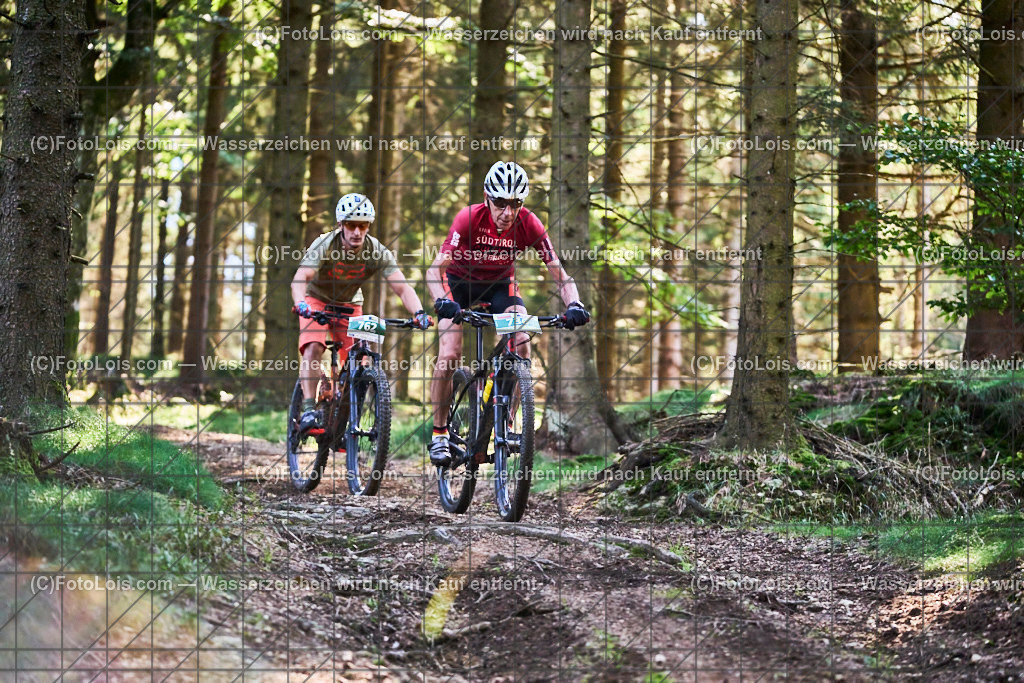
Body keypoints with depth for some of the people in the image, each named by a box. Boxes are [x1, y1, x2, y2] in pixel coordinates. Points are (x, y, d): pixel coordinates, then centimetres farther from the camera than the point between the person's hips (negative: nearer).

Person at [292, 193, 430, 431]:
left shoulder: (378, 252, -23)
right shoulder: (324, 245, -29)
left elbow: (402, 287, -29)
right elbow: (299, 279, -42)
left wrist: (418, 312, -48)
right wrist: (301, 304, -63)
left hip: (350, 305, 3)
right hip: (318, 300, -3)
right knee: (313, 348, -27)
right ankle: (309, 409, -29)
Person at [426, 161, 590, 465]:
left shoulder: (528, 224, -26)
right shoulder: (469, 219, -32)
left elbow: (559, 272, -25)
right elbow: (435, 269, -38)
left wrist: (574, 304, -45)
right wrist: (443, 301, -58)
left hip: (499, 283, 2)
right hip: (459, 281, -2)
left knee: (521, 344, -21)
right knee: (449, 355, -18)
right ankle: (439, 434, -2)